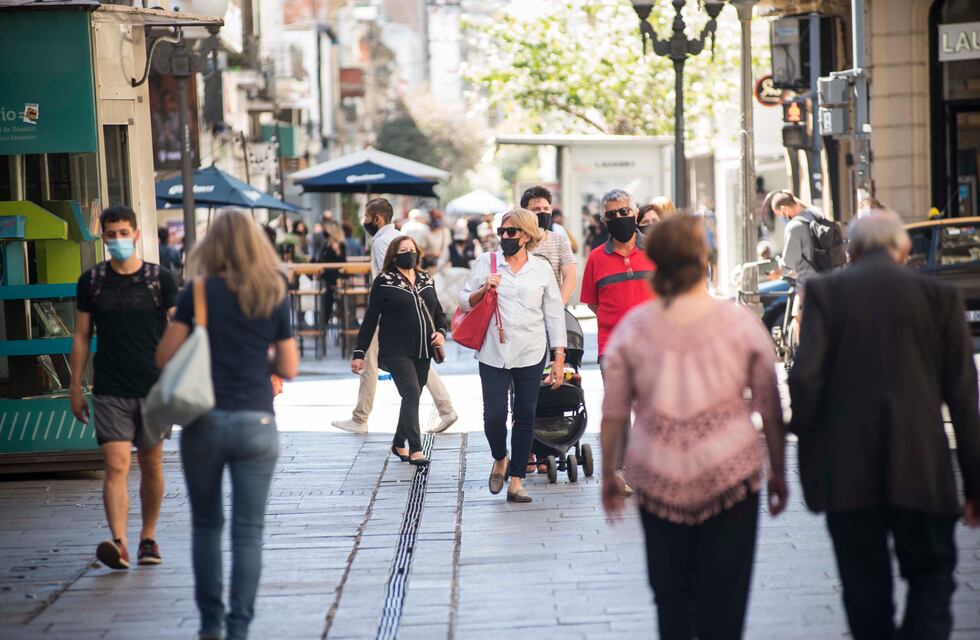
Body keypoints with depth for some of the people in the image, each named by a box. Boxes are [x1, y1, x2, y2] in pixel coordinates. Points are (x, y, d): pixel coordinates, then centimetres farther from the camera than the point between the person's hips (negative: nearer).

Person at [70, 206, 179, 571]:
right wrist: (75, 388, 7)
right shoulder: (91, 281, 4)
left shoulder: (161, 280, 1)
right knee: (116, 466, -13)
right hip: (109, 392, 0)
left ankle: (148, 538, 25)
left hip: (153, 389, 0)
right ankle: (119, 543, -22)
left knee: (151, 466, 10)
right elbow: (82, 336, 9)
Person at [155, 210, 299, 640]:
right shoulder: (274, 296, 3)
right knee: (248, 531, 3)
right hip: (257, 424, 0)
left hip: (204, 422, 0)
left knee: (206, 524, 14)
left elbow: (164, 357, -3)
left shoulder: (198, 293, -2)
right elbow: (289, 368, 5)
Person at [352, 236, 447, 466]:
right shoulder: (384, 281, -3)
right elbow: (371, 319, -3)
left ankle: (399, 443, 27)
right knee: (411, 393, -17)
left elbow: (438, 312, 21)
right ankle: (415, 449, -16)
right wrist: (359, 352, -5)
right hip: (397, 351, -5)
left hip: (423, 352, 5)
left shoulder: (426, 280, 11)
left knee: (412, 397, 10)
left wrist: (441, 332, 0)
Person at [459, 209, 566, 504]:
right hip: (494, 354, -1)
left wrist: (559, 358, 3)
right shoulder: (486, 262, 5)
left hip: (531, 356, 1)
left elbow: (554, 314, 8)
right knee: (494, 416, -7)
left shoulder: (542, 269, 6)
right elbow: (464, 302, 10)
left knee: (525, 418, 2)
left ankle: (516, 480, 10)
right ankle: (499, 459, 24)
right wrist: (483, 290, -11)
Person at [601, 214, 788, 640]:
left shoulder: (633, 327, 0)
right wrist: (778, 473, 13)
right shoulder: (740, 323, -3)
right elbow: (770, 410, 2)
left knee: (670, 598, 10)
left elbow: (613, 414, 3)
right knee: (723, 603, 3)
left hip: (658, 479, 1)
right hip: (730, 474, -1)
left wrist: (609, 475, 15)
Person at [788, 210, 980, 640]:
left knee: (865, 588, 11)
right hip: (920, 469, 0)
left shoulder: (825, 292, -1)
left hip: (846, 471, 0)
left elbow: (805, 377, -11)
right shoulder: (938, 297, 1)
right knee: (931, 573, 12)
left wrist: (807, 437, 5)